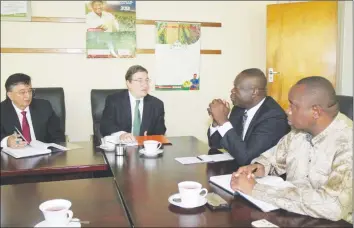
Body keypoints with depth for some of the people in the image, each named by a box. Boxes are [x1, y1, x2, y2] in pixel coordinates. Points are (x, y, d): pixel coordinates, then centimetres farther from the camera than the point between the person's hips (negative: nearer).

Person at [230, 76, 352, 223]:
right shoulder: (300, 129, -2)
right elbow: (274, 156, 13)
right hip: (289, 214, 6)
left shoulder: (348, 144, -23)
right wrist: (260, 166, -10)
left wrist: (255, 189, -30)